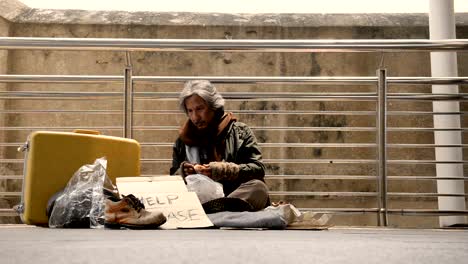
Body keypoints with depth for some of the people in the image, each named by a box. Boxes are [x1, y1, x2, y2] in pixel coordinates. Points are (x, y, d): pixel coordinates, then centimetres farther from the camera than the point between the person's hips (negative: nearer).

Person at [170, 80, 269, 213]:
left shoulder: (240, 131, 10)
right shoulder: (183, 140, 19)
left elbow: (258, 169, -1)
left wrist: (223, 170, -14)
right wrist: (182, 172, -3)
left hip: (238, 195, -2)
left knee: (259, 187, -34)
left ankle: (210, 208, -57)